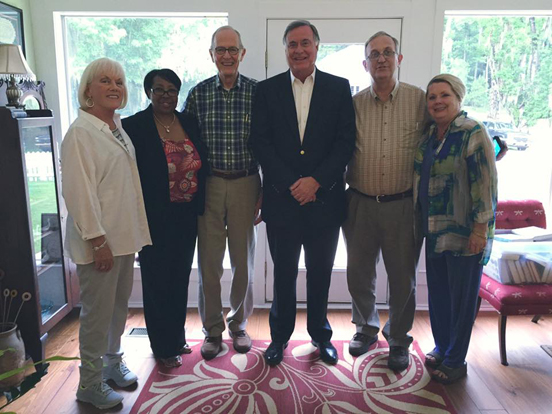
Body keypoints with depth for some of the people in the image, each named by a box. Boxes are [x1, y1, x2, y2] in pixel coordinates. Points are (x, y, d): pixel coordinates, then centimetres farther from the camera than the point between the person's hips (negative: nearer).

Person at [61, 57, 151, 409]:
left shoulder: (119, 126, 11)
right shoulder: (81, 132, -14)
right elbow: (79, 190, -18)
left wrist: (136, 229, 14)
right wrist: (97, 240, -19)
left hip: (124, 234, 8)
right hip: (98, 239, -8)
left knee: (120, 304, 18)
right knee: (98, 311, 4)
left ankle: (113, 361, 38)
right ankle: (90, 384, 22)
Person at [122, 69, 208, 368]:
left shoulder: (189, 123, 6)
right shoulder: (134, 126, -9)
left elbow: (202, 164, 10)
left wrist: (198, 206, 4)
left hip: (186, 217, 5)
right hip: (155, 219, -5)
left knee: (180, 278, 17)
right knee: (157, 281, 8)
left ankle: (177, 337, 36)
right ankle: (164, 346, 26)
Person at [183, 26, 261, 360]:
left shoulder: (258, 92, -1)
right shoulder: (198, 94, 3)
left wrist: (265, 191, -2)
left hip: (246, 185, 0)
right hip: (208, 185, 1)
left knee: (244, 260, 10)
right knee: (209, 260, 7)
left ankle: (239, 324, 31)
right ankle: (213, 329, 25)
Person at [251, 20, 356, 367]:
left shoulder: (339, 88, 5)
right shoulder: (267, 90, 5)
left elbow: (346, 141, -2)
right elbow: (261, 142, -2)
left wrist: (316, 180, -13)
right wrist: (290, 184, -11)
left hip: (325, 198, 0)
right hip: (282, 198, 0)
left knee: (321, 272, 13)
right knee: (284, 273, 10)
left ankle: (320, 334, 33)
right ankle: (280, 336, 29)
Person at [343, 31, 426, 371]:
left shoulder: (419, 100, -1)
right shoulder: (354, 104, 4)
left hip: (403, 204, -1)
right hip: (360, 203, 2)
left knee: (403, 276, 10)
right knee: (359, 273, 13)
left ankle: (398, 340, 32)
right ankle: (367, 328, 37)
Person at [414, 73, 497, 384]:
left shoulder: (473, 133, -13)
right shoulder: (429, 136, 9)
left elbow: (486, 184, -17)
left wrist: (480, 229, -19)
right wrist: (423, 224, 14)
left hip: (465, 232, -6)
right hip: (435, 230, 7)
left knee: (462, 295, 7)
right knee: (438, 291, 15)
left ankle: (456, 360, 22)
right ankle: (441, 347, 34)